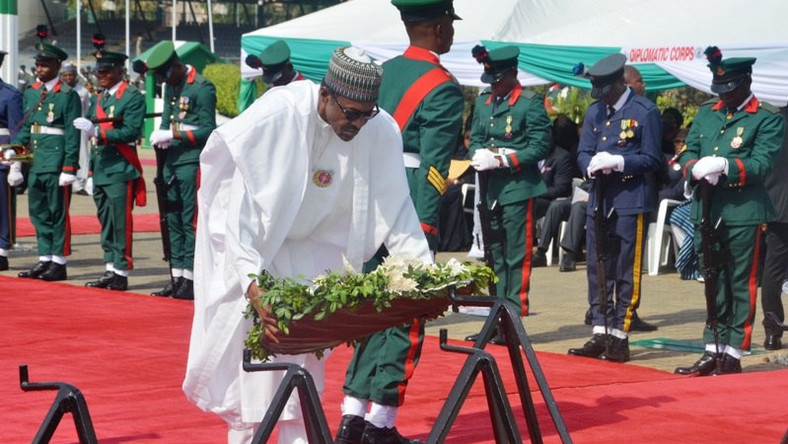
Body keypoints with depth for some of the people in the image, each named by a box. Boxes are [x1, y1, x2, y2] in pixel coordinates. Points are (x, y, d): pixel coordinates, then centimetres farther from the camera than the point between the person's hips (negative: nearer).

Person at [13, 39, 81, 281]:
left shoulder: (68, 95, -6)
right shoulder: (31, 93, 14)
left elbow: (73, 134, -9)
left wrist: (69, 169, -14)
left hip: (56, 164, -7)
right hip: (35, 163, 7)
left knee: (58, 213, -1)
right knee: (38, 213, 10)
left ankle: (59, 263, 3)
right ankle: (45, 260, 17)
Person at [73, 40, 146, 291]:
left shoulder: (132, 97, -6)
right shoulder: (99, 99, 19)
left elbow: (131, 132, -18)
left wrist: (97, 131, -26)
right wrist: (91, 173, 23)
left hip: (121, 169, -8)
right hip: (100, 171, 8)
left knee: (120, 224, -7)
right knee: (106, 223, 10)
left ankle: (121, 274, -5)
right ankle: (110, 271, 15)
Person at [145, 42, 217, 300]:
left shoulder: (202, 88, -10)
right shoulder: (170, 87, 16)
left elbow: (208, 130, -13)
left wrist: (173, 135, -19)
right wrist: (160, 137, 0)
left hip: (192, 162, -9)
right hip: (172, 161, 9)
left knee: (191, 221, -7)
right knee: (174, 221, 10)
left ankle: (190, 279, -4)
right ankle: (177, 278, 15)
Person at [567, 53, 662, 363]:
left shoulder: (645, 112, -5)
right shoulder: (595, 112, 14)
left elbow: (652, 159, -6)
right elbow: (583, 152, 13)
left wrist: (619, 162, -19)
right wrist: (592, 166, -9)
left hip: (630, 201, -6)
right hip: (599, 199, 6)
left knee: (626, 272, -2)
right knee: (597, 269, 6)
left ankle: (619, 338, 2)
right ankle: (600, 334, 11)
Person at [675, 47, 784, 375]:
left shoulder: (768, 119, -2)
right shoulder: (706, 114, 15)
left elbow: (762, 163, -12)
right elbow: (688, 153, 11)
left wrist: (724, 165, -26)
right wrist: (697, 167, -12)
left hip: (743, 213, -5)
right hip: (706, 210, 5)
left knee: (741, 285, -1)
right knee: (714, 285, 12)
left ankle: (732, 355, 3)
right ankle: (713, 351, 18)